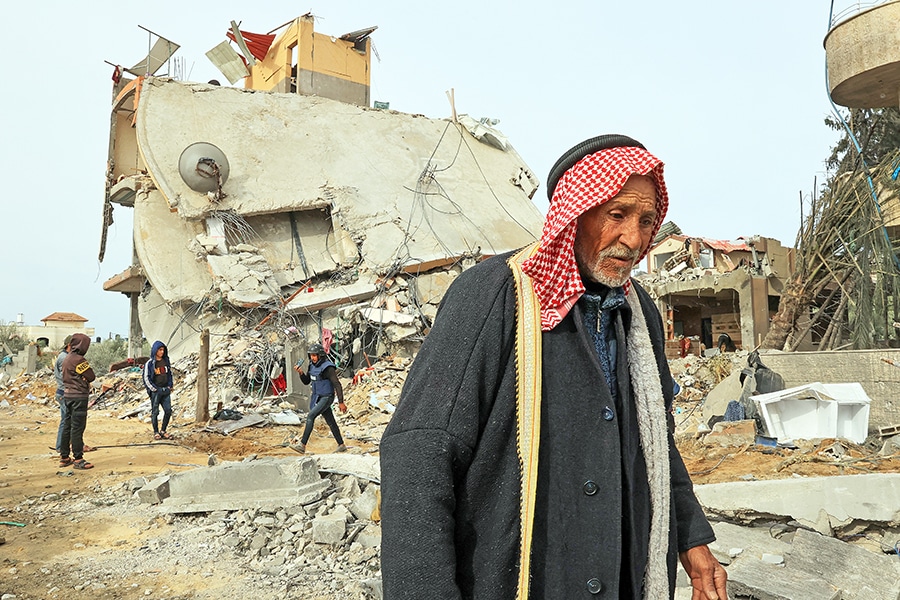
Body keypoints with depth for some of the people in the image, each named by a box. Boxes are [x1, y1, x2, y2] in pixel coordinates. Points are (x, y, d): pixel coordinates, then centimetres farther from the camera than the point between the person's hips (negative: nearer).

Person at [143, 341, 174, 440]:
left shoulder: (166, 361, 11)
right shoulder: (149, 363, -3)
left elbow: (170, 374, 19)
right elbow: (146, 378, -5)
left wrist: (170, 386, 8)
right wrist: (154, 389, -11)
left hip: (166, 390, 5)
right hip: (155, 391, -4)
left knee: (168, 411, 1)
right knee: (155, 412, 1)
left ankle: (163, 431, 13)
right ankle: (156, 432, 10)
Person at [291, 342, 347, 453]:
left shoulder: (328, 368, -21)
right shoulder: (313, 365, 4)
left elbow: (337, 385, -20)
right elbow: (306, 382, 11)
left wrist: (341, 402, -21)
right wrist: (300, 372, -9)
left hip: (327, 398, -8)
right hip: (318, 397, 8)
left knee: (310, 416, -18)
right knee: (331, 422, 13)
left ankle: (302, 445, -16)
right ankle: (341, 446, 23)